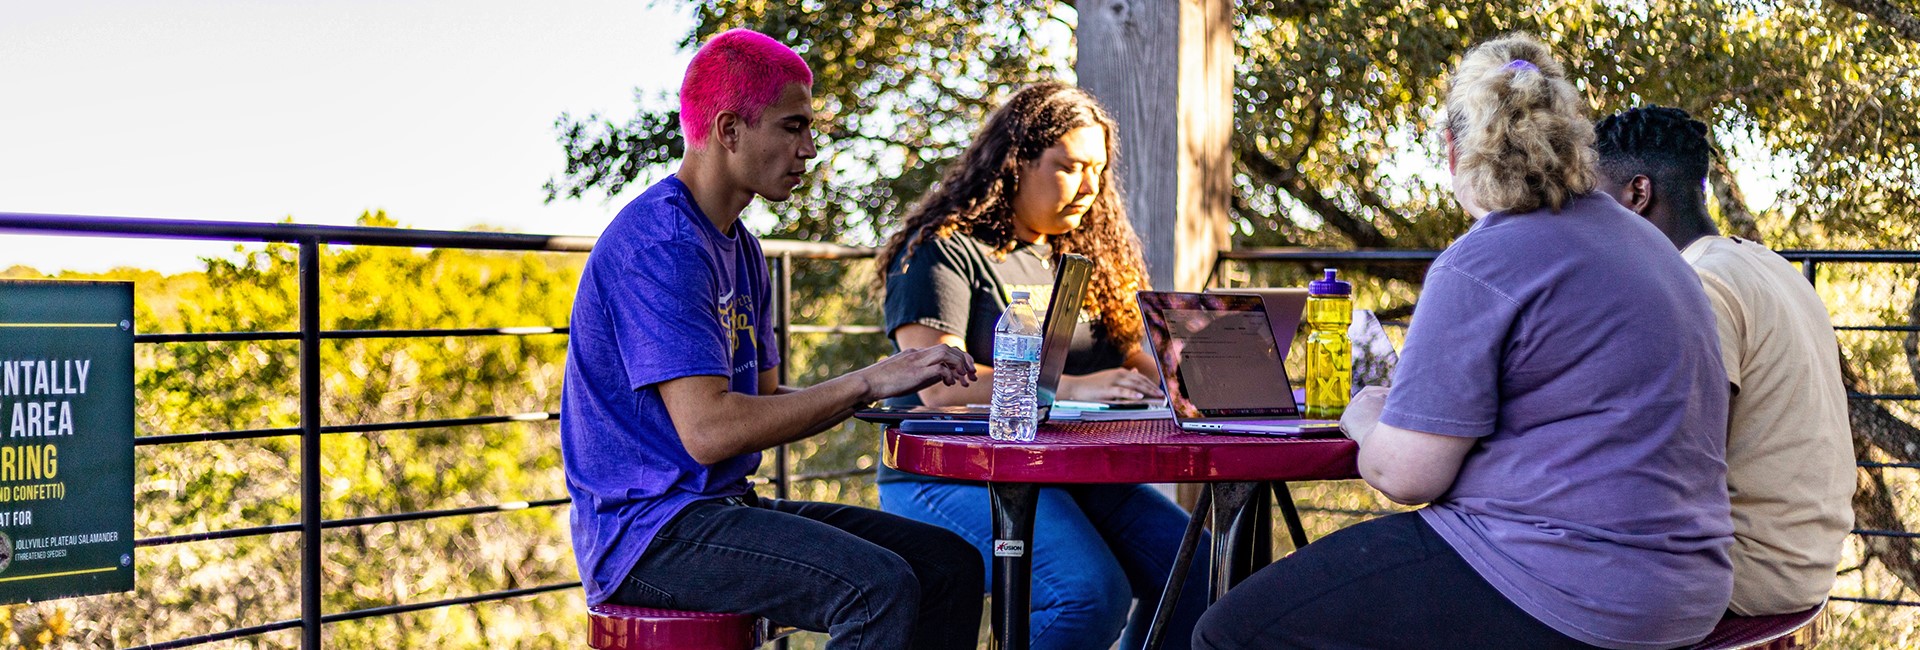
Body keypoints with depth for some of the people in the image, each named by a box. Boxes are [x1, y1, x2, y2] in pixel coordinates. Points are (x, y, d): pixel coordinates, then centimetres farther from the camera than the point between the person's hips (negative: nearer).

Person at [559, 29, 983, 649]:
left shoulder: (740, 248, 16)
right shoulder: (658, 243, -17)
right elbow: (708, 428, -25)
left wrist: (892, 380, 1)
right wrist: (867, 381, -19)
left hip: (725, 506, 10)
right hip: (646, 529, -10)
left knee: (950, 563, 1)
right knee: (880, 586, -27)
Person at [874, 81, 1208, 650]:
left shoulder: (1087, 253, 20)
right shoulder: (944, 250, -4)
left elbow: (1135, 358, 19)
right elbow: (940, 386, -16)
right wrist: (1070, 388, -27)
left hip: (1076, 471, 7)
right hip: (953, 476, -7)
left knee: (1203, 576, -14)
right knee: (1092, 594, -31)